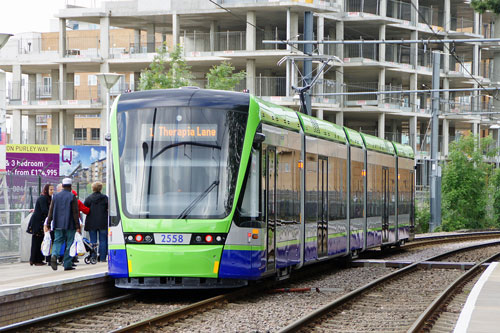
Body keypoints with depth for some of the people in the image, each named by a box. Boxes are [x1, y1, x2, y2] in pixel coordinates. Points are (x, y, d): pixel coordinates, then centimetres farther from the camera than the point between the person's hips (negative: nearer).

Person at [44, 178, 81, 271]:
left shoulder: (56, 196, 7)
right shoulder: (72, 197, -5)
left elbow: (51, 211, 7)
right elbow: (75, 213, -9)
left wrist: (48, 224, 11)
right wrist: (77, 226, -7)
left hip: (58, 225, 3)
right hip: (69, 225, -3)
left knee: (57, 241, 8)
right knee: (69, 243, 3)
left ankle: (54, 255, -22)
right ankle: (67, 264, 2)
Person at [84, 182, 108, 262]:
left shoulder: (89, 198, -1)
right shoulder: (105, 198, -4)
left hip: (91, 222, 1)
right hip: (103, 222, -1)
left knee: (93, 241, 6)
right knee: (103, 240, 4)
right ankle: (102, 258, 1)